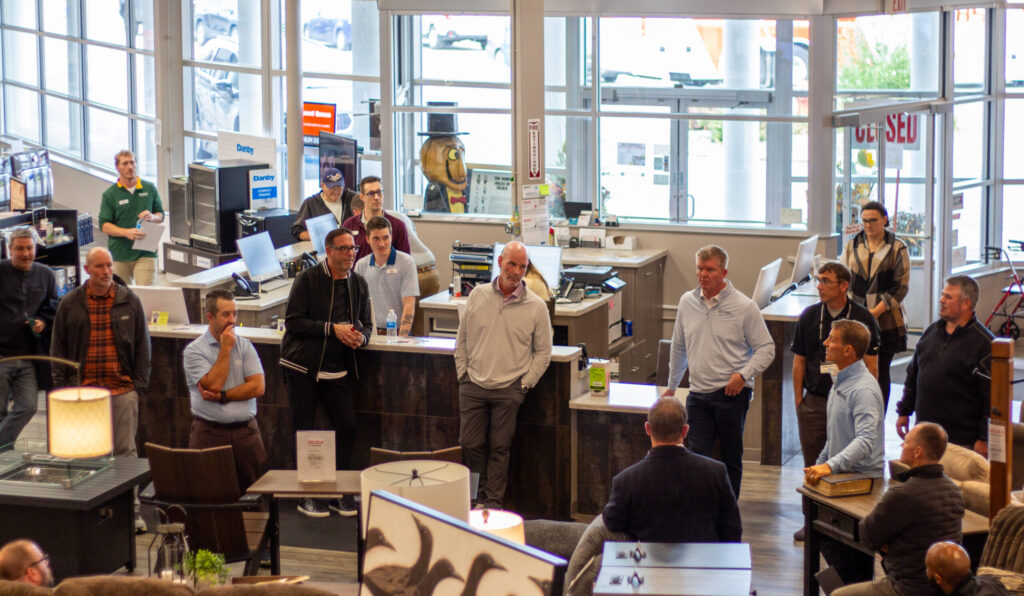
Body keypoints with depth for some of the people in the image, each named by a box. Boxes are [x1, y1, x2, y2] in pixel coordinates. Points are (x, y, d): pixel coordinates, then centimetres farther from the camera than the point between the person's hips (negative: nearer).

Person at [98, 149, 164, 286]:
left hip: (145, 253, 0)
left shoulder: (150, 189, 9)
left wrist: (152, 217, -8)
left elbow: (161, 215, 17)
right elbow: (104, 226, -2)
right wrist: (126, 232, -18)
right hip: (120, 254, 0)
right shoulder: (109, 195, 2)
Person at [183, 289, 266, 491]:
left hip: (246, 431, 3)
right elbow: (213, 384, -13)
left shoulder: (245, 346, 11)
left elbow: (258, 387, 0)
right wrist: (226, 349, -8)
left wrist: (222, 396, -8)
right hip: (210, 434, -3)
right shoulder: (194, 351, 0)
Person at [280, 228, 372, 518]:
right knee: (304, 432, 1)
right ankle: (306, 496, 11)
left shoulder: (358, 284, 8)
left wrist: (360, 337, -8)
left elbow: (366, 323, 16)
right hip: (303, 367, -4)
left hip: (337, 370, 4)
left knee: (347, 428, -1)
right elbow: (293, 321, -14)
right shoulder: (307, 280, -8)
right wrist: (332, 329, -21)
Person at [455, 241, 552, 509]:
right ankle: (482, 494, 20)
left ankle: (493, 502, 10)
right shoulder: (478, 295, 5)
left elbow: (543, 352, 6)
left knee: (499, 448, 2)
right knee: (470, 443, 2)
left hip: (509, 389, -2)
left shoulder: (536, 307, -1)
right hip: (473, 385, 2)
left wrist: (525, 384, -2)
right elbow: (462, 340, 13)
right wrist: (463, 373, 7)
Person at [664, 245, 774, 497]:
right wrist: (671, 386, 28)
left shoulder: (744, 306, -5)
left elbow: (766, 348, -1)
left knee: (731, 459, 8)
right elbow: (678, 348, 21)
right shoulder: (687, 302, 8)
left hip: (732, 394, -3)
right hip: (698, 395, 3)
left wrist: (743, 375, -15)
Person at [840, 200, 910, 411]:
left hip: (885, 321, -2)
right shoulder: (852, 246, 10)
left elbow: (901, 287, -4)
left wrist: (876, 311, -13)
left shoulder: (897, 248, 1)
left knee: (880, 373, 3)